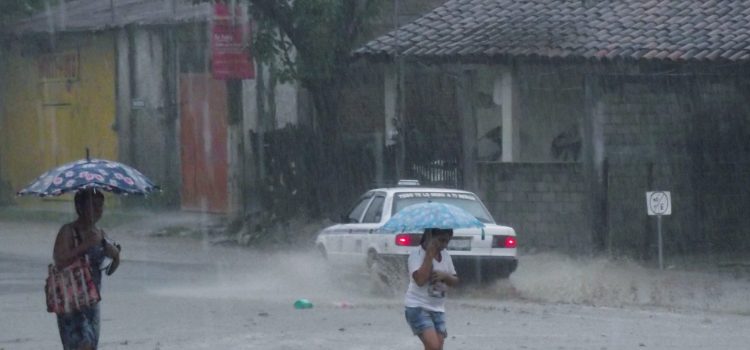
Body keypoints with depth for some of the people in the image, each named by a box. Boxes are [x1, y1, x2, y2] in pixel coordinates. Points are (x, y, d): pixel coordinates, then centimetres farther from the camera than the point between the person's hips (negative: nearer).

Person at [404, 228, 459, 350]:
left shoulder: (445, 255, 9)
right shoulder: (417, 254, -11)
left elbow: (455, 281, 13)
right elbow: (420, 279, -25)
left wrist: (445, 276, -11)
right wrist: (430, 253, -21)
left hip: (438, 309, 7)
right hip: (417, 307, -7)